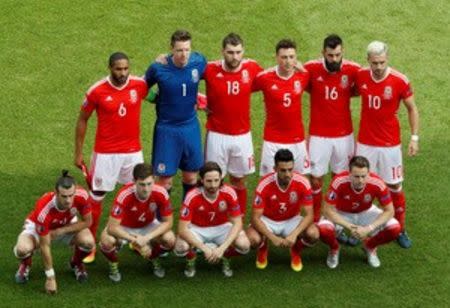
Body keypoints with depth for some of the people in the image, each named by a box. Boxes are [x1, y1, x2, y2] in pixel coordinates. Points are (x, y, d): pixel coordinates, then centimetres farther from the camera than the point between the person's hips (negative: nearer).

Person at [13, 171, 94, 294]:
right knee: (23, 249, -34)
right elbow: (45, 246, -31)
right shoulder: (44, 210, -40)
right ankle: (25, 265, 7)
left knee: (88, 242, -28)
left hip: (68, 225, 3)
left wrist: (61, 231, -25)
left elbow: (87, 222, -15)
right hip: (39, 226, -3)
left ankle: (76, 263, 9)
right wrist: (50, 277, -26)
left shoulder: (81, 196, -33)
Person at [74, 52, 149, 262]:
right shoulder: (97, 91, -11)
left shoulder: (140, 85, -7)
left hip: (133, 152, 2)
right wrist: (78, 153, 2)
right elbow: (82, 120, 1)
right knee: (96, 197, 2)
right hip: (105, 154, -2)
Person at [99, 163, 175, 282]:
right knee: (107, 241, -34)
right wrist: (136, 241, -41)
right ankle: (113, 264, 2)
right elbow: (112, 227, -35)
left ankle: (154, 259, 10)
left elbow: (168, 222, -18)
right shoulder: (124, 195, -36)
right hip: (124, 227, -2)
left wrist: (147, 238, -31)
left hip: (148, 226, 2)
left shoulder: (161, 193, -28)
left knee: (170, 239, -26)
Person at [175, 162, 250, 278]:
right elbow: (182, 229, -28)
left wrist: (222, 248, -31)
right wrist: (204, 248, -36)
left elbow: (237, 223, -18)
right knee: (181, 247, -33)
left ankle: (225, 258, 8)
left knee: (244, 245, -27)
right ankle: (191, 259, 6)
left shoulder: (229, 193, -22)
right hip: (197, 229, -1)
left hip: (222, 228, 1)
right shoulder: (192, 197, -27)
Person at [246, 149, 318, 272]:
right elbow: (256, 217, -23)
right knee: (253, 239, -33)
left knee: (313, 234, -30)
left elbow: (309, 214, -21)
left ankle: (296, 251, 7)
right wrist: (272, 237, -37)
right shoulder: (264, 184, -26)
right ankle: (263, 249, 8)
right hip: (268, 221, -1)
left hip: (292, 220, 1)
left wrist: (294, 234, -37)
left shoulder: (302, 183, -23)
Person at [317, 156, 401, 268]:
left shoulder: (377, 183, -29)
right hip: (341, 214, -2)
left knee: (394, 228, -22)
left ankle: (370, 246, 10)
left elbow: (389, 211, -18)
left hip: (366, 212, 2)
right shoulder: (339, 182, -34)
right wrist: (349, 227, -35)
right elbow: (328, 210, -25)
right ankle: (334, 249, 4)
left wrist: (369, 228, -30)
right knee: (323, 229, -34)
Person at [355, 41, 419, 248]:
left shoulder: (399, 81, -14)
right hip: (365, 143, 2)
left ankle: (401, 230, 22)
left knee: (395, 187, 7)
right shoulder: (360, 77, -7)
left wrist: (414, 137, -4)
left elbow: (412, 109, -1)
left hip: (390, 144, -2)